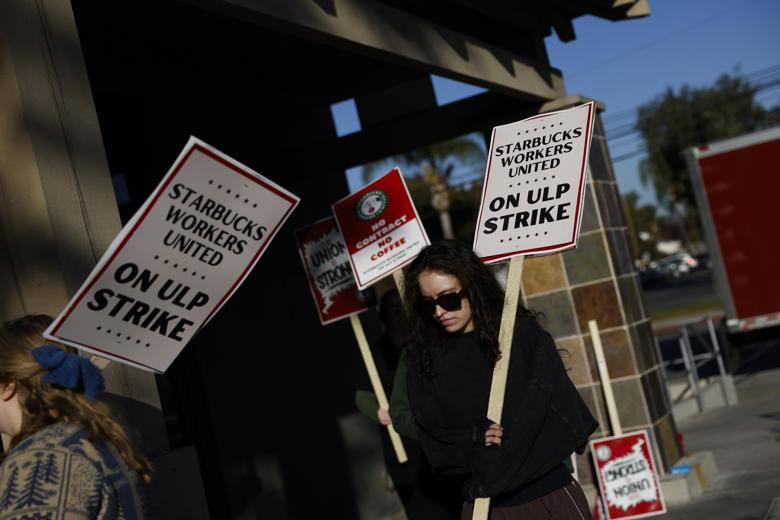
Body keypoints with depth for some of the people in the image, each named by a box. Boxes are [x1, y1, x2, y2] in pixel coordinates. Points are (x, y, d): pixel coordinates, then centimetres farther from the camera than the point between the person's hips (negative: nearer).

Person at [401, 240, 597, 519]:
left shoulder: (523, 334, -5)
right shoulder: (424, 360, 3)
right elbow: (434, 444, 3)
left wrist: (493, 468, -13)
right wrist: (472, 441, -17)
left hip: (548, 494, -2)